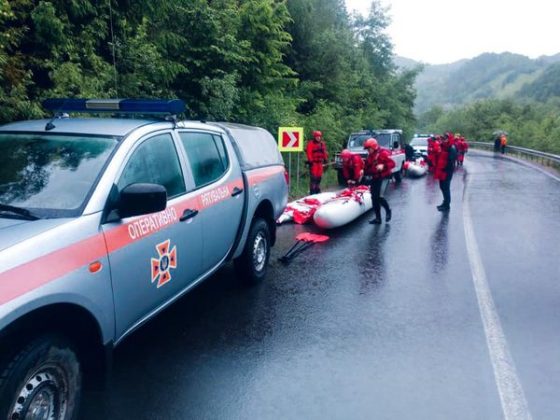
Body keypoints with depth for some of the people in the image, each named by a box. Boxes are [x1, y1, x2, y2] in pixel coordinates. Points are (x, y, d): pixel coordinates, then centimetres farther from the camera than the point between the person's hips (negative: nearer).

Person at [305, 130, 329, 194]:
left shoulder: (322, 144, 16)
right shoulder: (310, 143, -6)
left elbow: (324, 152, 19)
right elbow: (309, 153, -12)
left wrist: (326, 159, 10)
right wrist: (310, 161, -18)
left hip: (320, 162, 7)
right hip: (313, 162, -7)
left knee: (319, 177, 11)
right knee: (313, 177, -11)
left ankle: (317, 190, 21)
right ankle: (312, 191, -9)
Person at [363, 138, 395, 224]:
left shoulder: (383, 153, -10)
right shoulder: (369, 156, 13)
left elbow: (392, 163, -16)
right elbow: (367, 167, 23)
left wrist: (383, 166, -29)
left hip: (383, 178, -8)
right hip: (374, 179, 8)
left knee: (379, 196, -19)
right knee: (374, 198, 6)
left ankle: (388, 211, 10)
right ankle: (378, 218, 15)